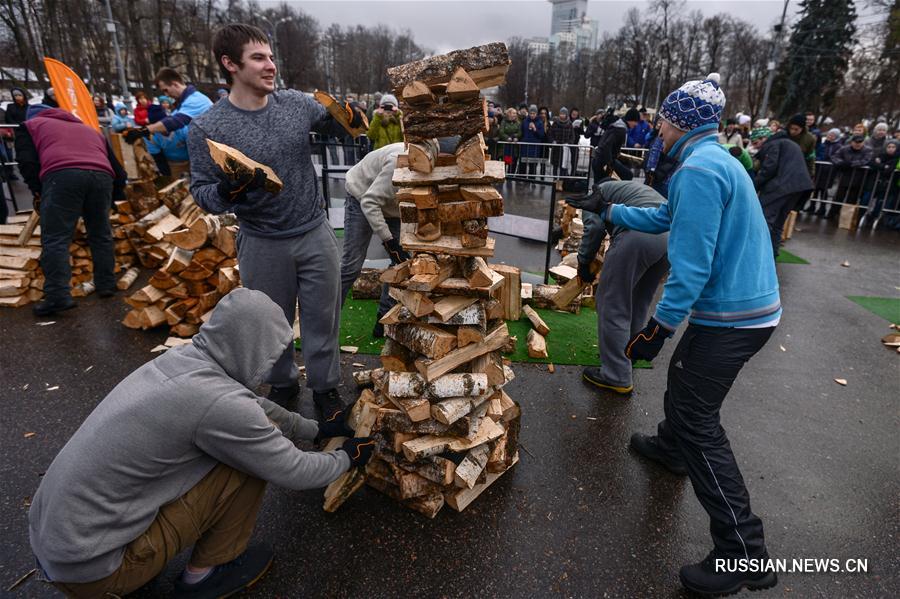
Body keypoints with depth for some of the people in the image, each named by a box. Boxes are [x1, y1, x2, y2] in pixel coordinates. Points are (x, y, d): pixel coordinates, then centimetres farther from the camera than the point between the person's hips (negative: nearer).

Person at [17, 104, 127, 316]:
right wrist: (116, 196, 45)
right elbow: (117, 169, 33)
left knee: (55, 239, -4)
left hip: (62, 175, -4)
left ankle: (58, 296, -11)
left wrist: (37, 191, 25)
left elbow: (27, 162, 13)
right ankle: (106, 285, 20)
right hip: (102, 176, 4)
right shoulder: (90, 130, 40)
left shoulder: (32, 125, 29)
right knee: (101, 235, 17)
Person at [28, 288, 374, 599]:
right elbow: (293, 472, -14)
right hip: (89, 567, -8)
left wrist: (318, 429, 22)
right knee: (252, 460, -11)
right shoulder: (220, 402, -27)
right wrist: (348, 457, 5)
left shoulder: (184, 359, -2)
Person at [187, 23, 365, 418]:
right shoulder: (207, 129, -11)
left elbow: (332, 126, 15)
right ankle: (282, 385, 41)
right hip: (262, 245, -2)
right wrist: (226, 192, -29)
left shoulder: (297, 103, -2)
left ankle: (325, 387, 32)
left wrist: (349, 119, -7)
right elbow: (201, 192, -8)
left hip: (316, 235, 2)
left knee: (323, 320, 12)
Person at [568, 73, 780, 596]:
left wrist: (658, 328, -20)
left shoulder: (698, 169, -21)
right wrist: (608, 209, 30)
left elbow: (692, 265, -25)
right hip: (749, 306, 10)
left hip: (729, 317, -10)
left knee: (699, 423, -4)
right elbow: (663, 218, 23)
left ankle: (745, 556, 4)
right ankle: (671, 447, 54)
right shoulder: (715, 159, 12)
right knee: (684, 378, 28)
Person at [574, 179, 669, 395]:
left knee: (613, 305, 4)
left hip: (639, 233, -7)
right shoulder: (636, 187, 40)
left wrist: (584, 262, 11)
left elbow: (595, 226, 0)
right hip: (672, 236, 7)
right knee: (640, 303, 23)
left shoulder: (597, 192, 21)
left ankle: (617, 377, 9)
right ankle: (626, 354, 40)